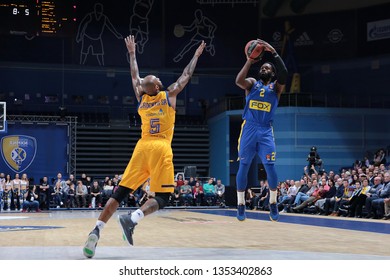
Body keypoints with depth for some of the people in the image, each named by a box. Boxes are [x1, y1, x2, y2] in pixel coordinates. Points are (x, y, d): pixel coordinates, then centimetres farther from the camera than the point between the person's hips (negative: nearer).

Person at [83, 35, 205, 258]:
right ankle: (132, 218, -31)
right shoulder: (169, 95, 4)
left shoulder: (141, 97, 13)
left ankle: (97, 231, -14)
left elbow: (135, 76, 30)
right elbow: (186, 75, 16)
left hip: (143, 147, 4)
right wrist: (197, 55, 29)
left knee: (121, 193, 2)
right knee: (162, 198, -3)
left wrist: (132, 53, 42)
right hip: (161, 148, -4)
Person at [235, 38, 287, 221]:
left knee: (270, 167, -7)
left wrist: (274, 53, -18)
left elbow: (284, 75, -13)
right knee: (243, 166, 0)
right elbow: (238, 81, -13)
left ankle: (273, 204, 8)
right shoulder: (252, 83, 11)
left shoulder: (276, 87, 10)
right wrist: (249, 61, -16)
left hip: (266, 131, 0)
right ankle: (241, 205, 7)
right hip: (249, 129, 0)